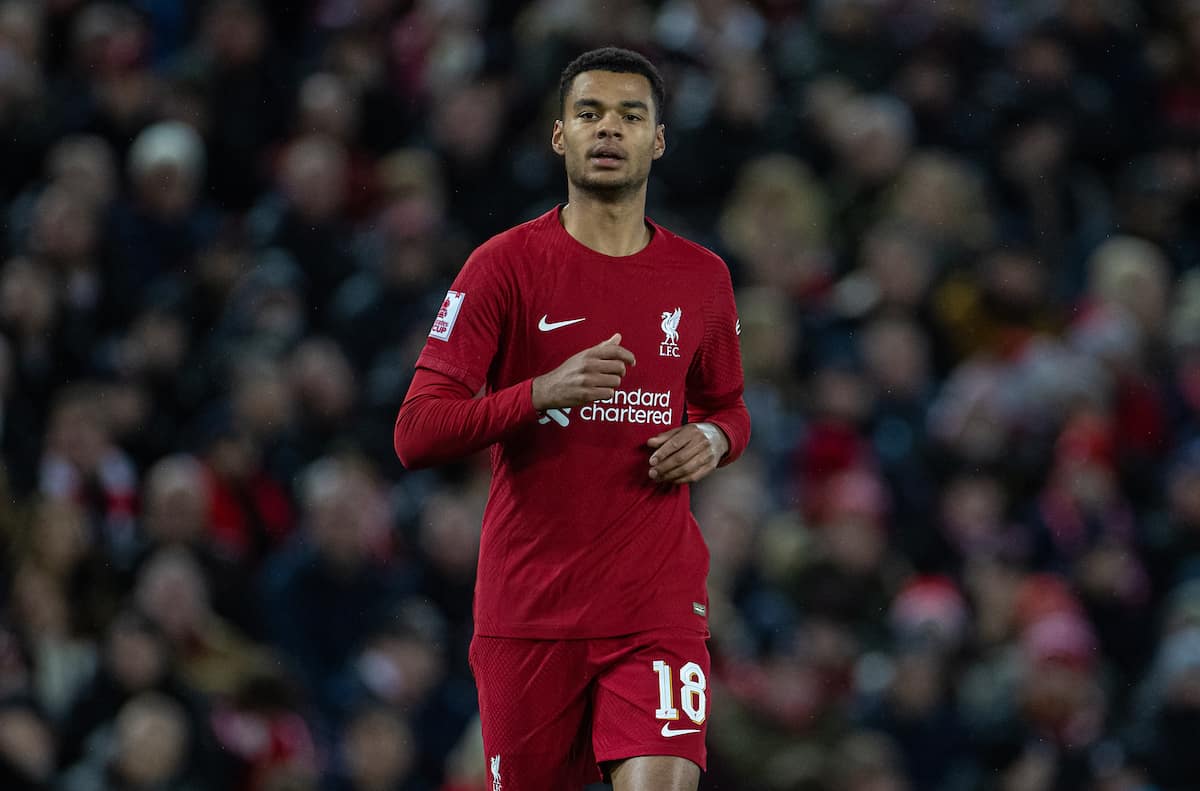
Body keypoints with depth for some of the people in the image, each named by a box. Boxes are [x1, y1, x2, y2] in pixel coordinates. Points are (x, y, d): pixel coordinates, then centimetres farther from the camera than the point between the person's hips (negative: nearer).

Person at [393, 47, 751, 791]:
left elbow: (728, 406, 26)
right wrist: (545, 392, -22)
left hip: (659, 603, 1)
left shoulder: (701, 277, 9)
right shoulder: (507, 265, -2)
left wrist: (713, 438, 1)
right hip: (528, 608, -1)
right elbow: (416, 434, -8)